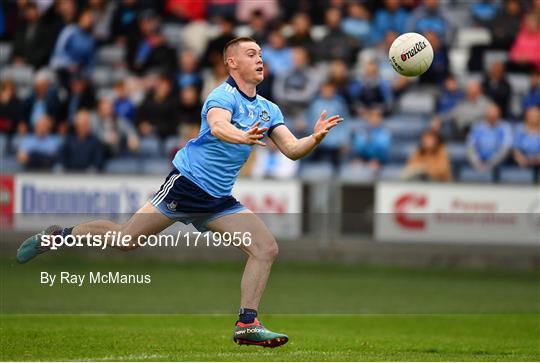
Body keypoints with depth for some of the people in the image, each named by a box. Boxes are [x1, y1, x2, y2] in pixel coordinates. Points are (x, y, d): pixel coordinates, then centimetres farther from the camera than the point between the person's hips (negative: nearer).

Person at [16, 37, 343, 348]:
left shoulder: (268, 110, 11)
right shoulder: (224, 95, -13)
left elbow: (292, 150, 5)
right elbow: (218, 125, -34)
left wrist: (316, 138, -16)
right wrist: (242, 137, -55)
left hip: (219, 200, 7)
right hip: (187, 182, -7)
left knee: (266, 248, -8)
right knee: (126, 239, -8)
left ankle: (247, 324, -6)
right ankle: (59, 236, 15)